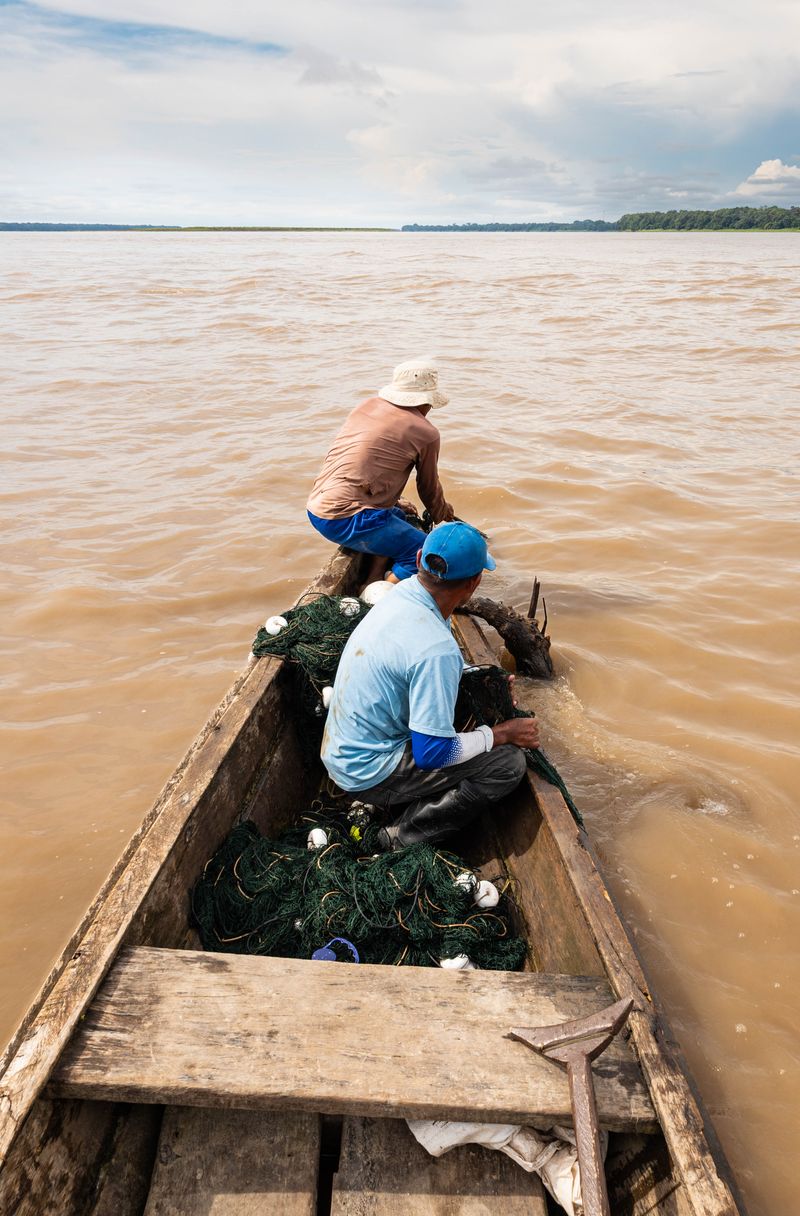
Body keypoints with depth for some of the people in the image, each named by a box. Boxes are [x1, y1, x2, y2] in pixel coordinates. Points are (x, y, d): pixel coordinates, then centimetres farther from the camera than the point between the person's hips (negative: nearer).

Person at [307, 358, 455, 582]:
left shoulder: (367, 406, 15)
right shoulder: (425, 433, -4)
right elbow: (430, 487, 11)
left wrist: (395, 504, 38)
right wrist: (442, 513, 33)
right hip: (347, 520, -9)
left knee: (399, 517, 29)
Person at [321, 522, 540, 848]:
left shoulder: (400, 595, -4)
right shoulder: (436, 648, -30)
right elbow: (432, 753, -25)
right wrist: (502, 733, -13)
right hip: (368, 775, -9)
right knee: (508, 762, -13)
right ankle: (402, 839, -3)